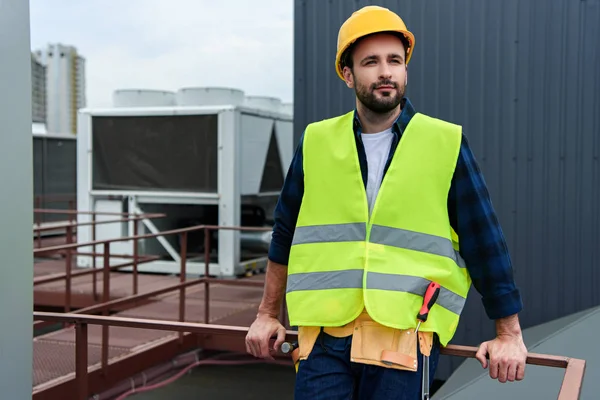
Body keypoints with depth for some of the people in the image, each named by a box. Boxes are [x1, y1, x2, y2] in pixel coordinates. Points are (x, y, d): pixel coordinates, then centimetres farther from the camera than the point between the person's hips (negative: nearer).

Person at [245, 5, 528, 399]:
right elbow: (286, 234, 16)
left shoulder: (447, 144, 1)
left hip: (408, 334, -1)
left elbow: (486, 244, 4)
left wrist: (509, 333, 5)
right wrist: (268, 315, 20)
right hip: (326, 334, 2)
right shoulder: (316, 142, 7)